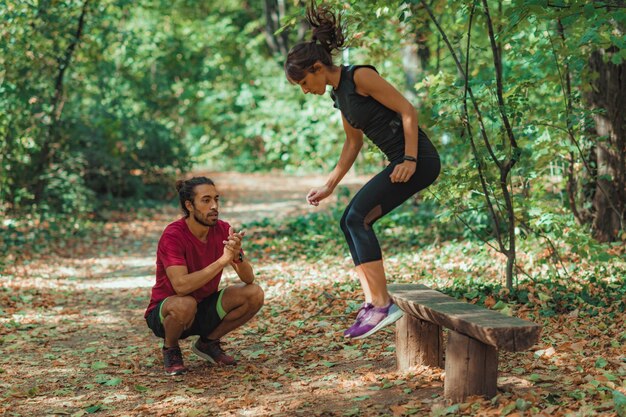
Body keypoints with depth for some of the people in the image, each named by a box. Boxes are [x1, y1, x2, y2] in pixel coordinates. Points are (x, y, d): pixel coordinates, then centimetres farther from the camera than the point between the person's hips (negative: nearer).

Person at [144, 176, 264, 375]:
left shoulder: (223, 230, -7)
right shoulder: (173, 235, -23)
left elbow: (248, 279, -9)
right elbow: (181, 286, -35)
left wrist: (238, 256, -31)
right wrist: (222, 260, -38)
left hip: (204, 309, 5)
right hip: (165, 313, -5)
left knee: (254, 294, -14)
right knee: (185, 304, -40)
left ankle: (208, 342, 8)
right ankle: (170, 349, -5)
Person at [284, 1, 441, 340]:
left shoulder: (360, 77, -13)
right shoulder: (338, 94, 14)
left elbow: (407, 111, -15)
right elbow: (353, 142, 23)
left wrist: (409, 159, -22)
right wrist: (329, 185, 23)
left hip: (417, 159, -10)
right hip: (399, 161, 10)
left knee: (357, 218, -16)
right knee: (351, 221, 8)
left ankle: (383, 305, -16)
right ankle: (372, 302, 8)